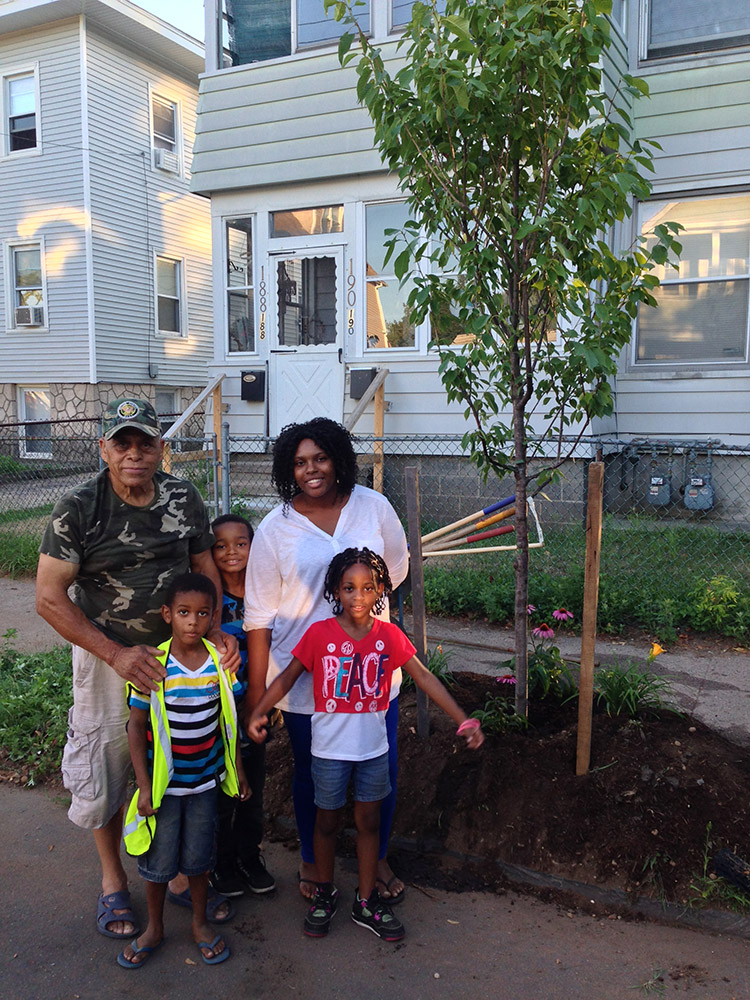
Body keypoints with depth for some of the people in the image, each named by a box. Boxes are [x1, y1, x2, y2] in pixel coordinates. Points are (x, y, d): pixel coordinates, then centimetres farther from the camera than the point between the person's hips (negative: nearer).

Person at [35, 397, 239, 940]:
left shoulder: (185, 499, -5)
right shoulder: (78, 509, -16)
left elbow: (205, 566, 7)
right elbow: (50, 597, -14)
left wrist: (216, 630, -9)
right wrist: (117, 654, -20)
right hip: (107, 656, -3)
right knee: (104, 776, 8)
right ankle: (114, 879, 34)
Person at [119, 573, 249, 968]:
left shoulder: (220, 662, -8)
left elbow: (227, 721, 4)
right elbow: (136, 727, -9)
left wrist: (237, 769, 8)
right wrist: (143, 785, -9)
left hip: (204, 781, 2)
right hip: (163, 783, -2)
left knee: (199, 857, 15)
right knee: (158, 860, 12)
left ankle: (200, 923, 37)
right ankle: (154, 928, 36)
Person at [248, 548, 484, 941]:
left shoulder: (389, 635, -7)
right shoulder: (319, 634, -13)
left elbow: (424, 678, -5)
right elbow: (288, 677, -5)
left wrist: (463, 719, -10)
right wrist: (258, 713, -15)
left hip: (373, 748, 2)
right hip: (330, 749, -2)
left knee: (369, 821, 14)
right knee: (327, 820, 15)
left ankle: (366, 901, 31)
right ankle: (324, 892, 37)